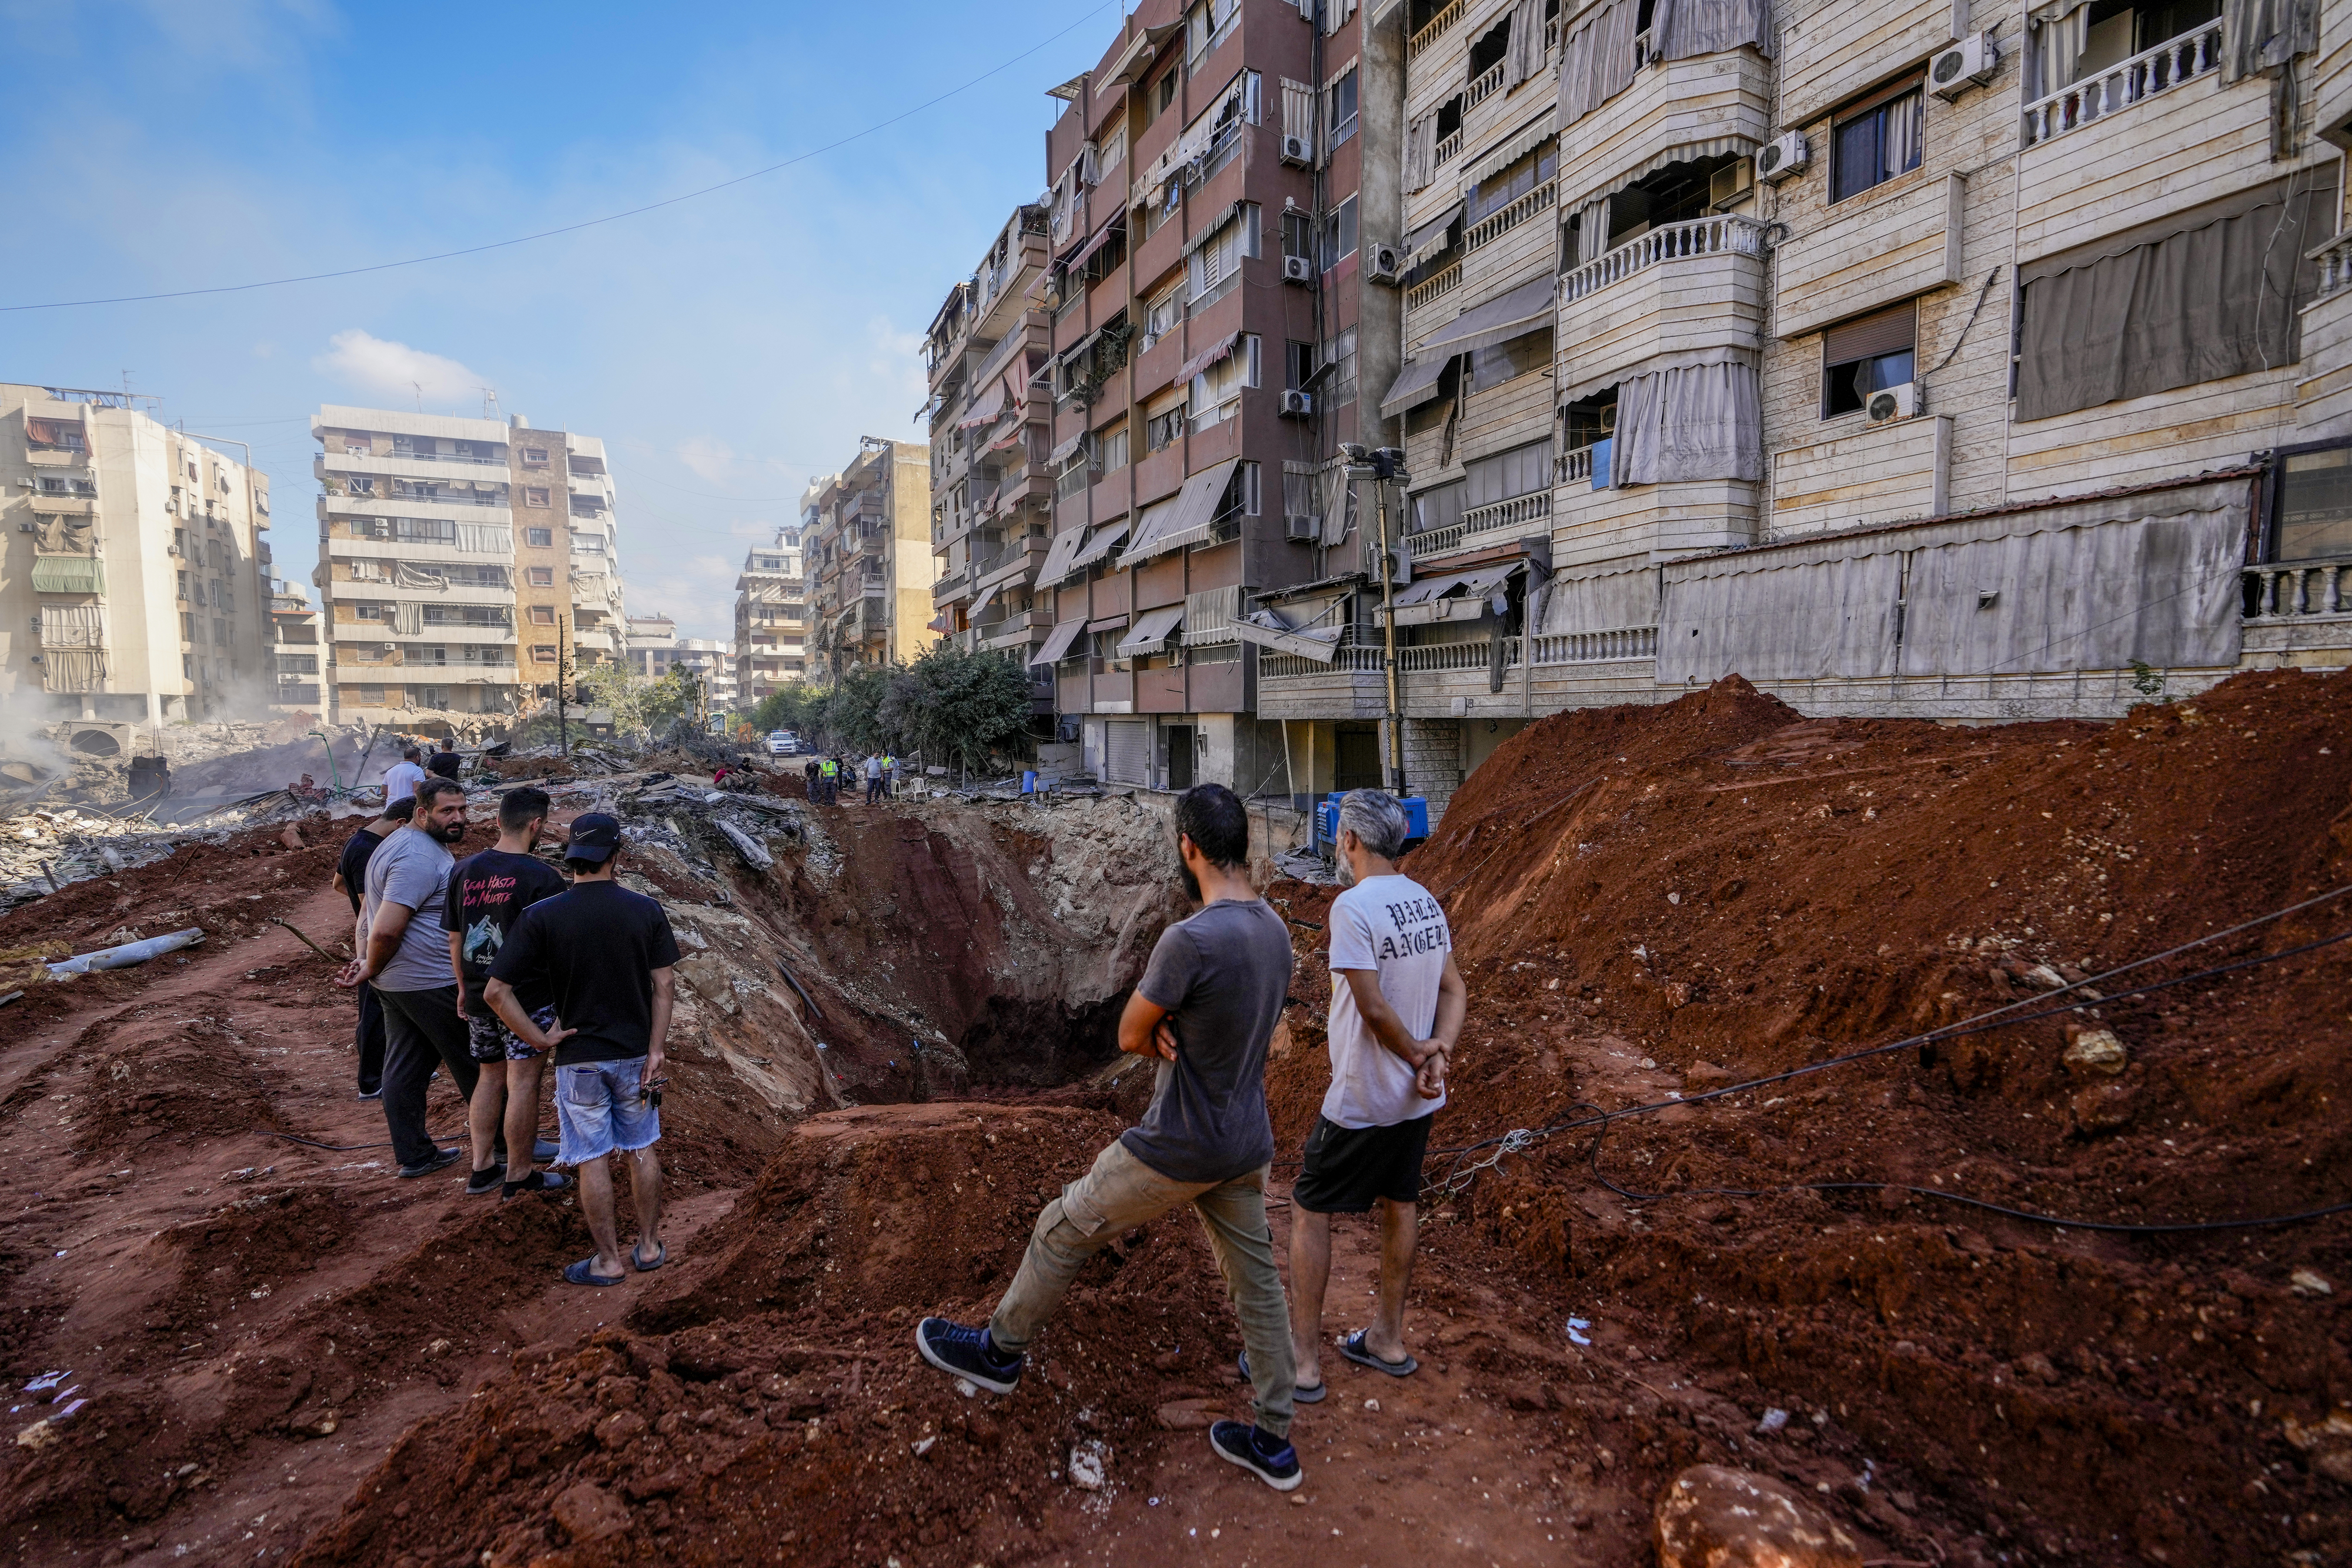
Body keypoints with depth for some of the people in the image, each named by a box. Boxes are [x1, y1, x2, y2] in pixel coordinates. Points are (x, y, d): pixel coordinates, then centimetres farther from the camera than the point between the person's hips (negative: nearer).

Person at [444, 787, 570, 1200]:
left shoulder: (463, 870, 2)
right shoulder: (543, 876, -17)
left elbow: (454, 938, 9)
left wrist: (463, 988, 20)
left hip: (479, 996, 6)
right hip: (528, 997, -6)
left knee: (489, 1077, 19)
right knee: (523, 1083, 4)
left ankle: (481, 1167, 27)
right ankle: (519, 1175, 14)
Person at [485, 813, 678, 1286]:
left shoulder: (540, 916, -11)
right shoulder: (646, 909, -8)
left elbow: (496, 991, -13)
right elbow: (664, 985, -8)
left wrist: (537, 1038, -4)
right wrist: (655, 1051, -4)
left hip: (578, 1059, -1)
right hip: (635, 1054, 2)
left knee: (593, 1161, 10)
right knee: (642, 1150, 16)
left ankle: (608, 1262, 21)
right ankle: (649, 1247, 28)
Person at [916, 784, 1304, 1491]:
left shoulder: (1190, 940, -29)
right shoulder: (1275, 931, -3)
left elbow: (1129, 1035, -16)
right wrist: (1173, 1034, -10)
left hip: (1177, 1150, -7)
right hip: (1247, 1145, 7)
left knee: (1063, 1231, 15)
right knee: (1256, 1282, 20)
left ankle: (1000, 1351, 37)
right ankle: (1273, 1442, 35)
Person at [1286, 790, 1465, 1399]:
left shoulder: (1353, 906, -22)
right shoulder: (1425, 901, 3)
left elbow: (1374, 1009, -23)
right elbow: (1454, 991, 4)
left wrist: (1416, 1054, -8)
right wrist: (1436, 1055, -8)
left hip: (1363, 1099, -8)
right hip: (1418, 1097, 8)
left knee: (1309, 1210, 7)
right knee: (1399, 1202, 21)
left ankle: (1304, 1362, 15)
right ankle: (1388, 1339, 37)